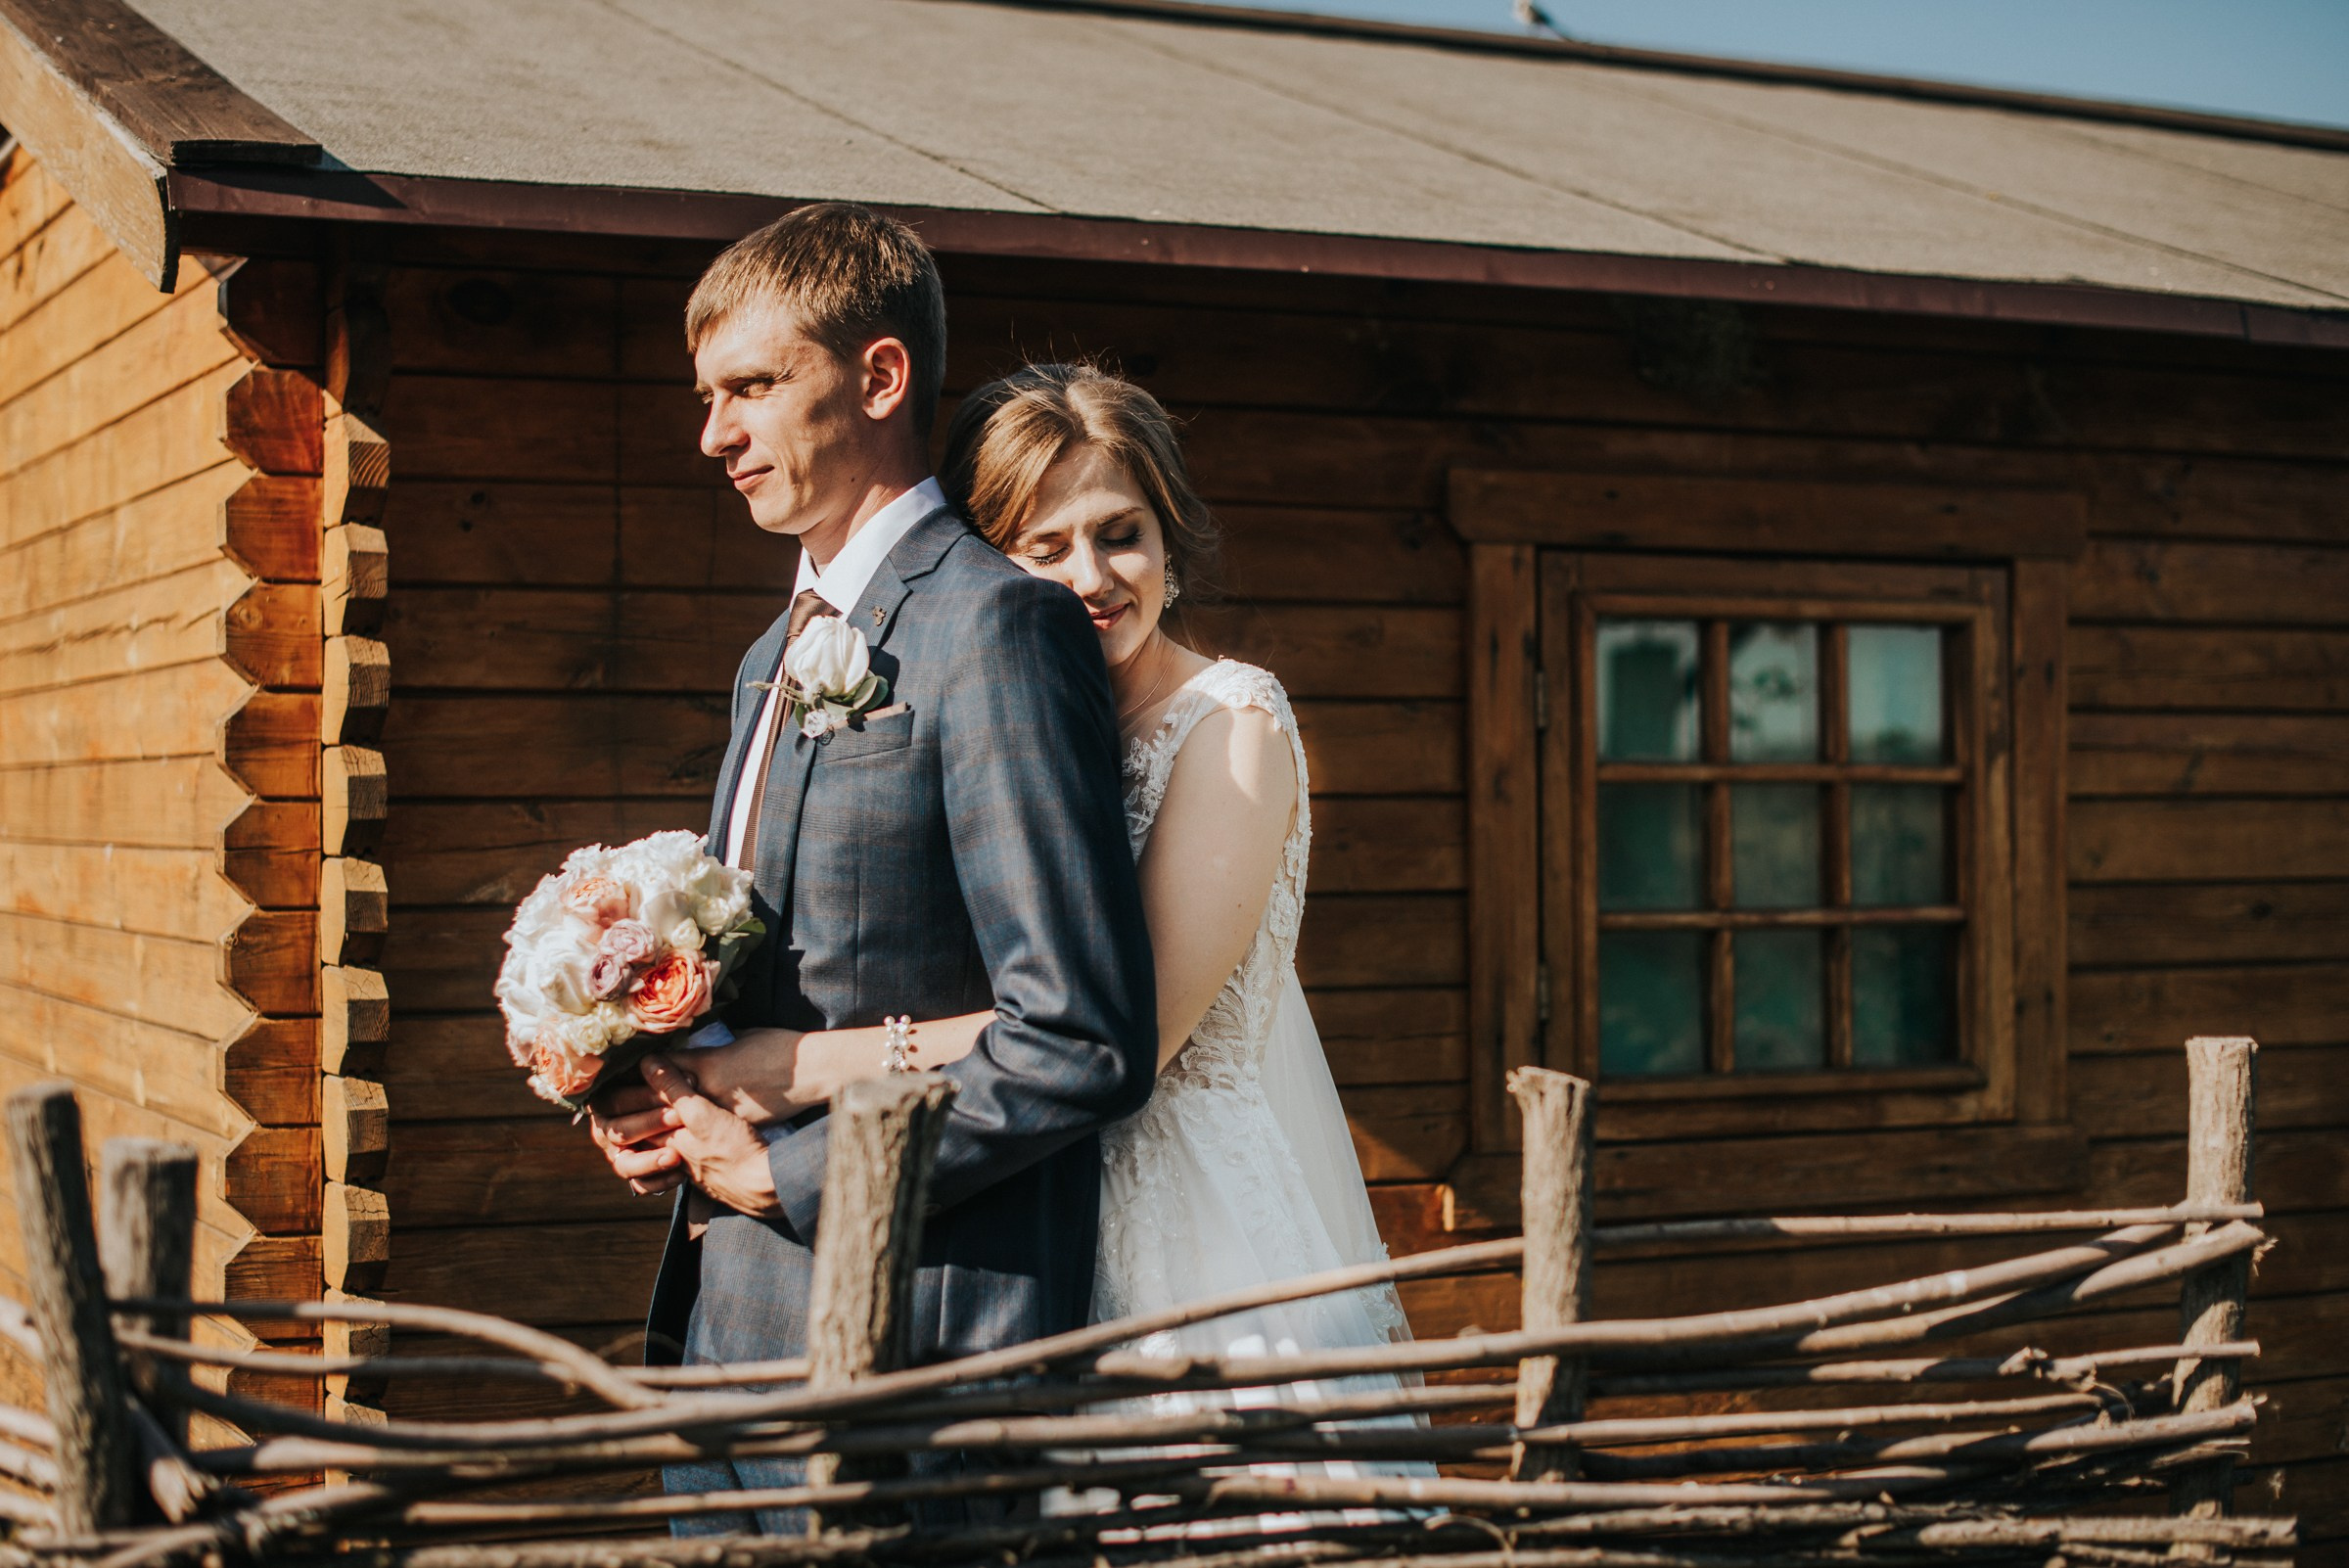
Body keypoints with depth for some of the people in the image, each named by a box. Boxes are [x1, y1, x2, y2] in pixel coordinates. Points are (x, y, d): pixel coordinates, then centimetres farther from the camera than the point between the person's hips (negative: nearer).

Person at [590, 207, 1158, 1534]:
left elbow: (1085, 1045, -20)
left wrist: (789, 1172, -13)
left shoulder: (998, 627, -14)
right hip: (731, 1323, 9)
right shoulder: (780, 655, 16)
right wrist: (672, 1104, 4)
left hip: (901, 1339, -8)